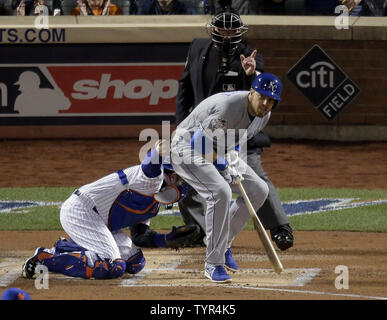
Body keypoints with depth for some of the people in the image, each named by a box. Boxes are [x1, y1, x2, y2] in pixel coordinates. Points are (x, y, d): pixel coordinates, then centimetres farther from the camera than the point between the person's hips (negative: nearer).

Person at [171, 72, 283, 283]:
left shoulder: (264, 115, -4)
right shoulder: (229, 107, -33)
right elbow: (200, 143, -27)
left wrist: (232, 160, -4)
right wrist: (225, 168, -22)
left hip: (220, 153, 9)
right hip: (187, 148, -9)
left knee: (259, 190, 4)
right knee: (221, 192, -30)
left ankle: (223, 244, 16)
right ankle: (213, 264, -22)